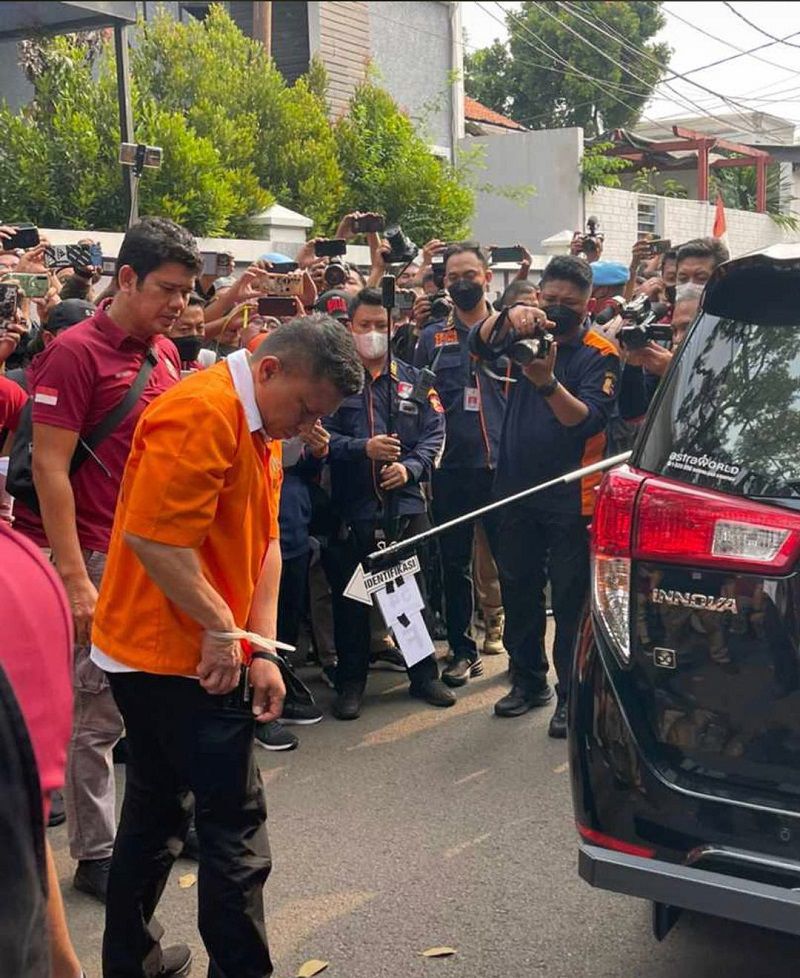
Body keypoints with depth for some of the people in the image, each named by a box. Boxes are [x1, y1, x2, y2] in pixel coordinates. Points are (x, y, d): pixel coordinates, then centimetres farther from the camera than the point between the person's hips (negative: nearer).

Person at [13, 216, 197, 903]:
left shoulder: (165, 353, 11)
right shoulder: (76, 352, -11)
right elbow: (49, 470, -15)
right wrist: (75, 579, -18)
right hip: (105, 562, -7)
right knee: (99, 714, 3)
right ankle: (94, 853, 16)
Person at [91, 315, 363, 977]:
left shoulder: (260, 427, 12)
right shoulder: (203, 413, -20)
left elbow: (264, 542, 10)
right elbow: (152, 537, -26)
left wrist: (262, 650, 2)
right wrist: (223, 629, -17)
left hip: (157, 656, 10)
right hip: (180, 658, -10)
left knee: (157, 810, 20)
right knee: (236, 822, -3)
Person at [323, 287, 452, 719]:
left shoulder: (413, 379, 11)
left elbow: (434, 433, 6)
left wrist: (410, 467, -10)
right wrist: (364, 448, -20)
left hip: (406, 505, 3)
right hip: (351, 509, -2)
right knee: (349, 598, 6)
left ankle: (424, 674, 24)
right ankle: (350, 681, 19)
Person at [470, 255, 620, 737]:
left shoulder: (600, 354, -7)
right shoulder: (531, 333, 5)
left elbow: (588, 419, -20)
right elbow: (481, 342, -14)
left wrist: (548, 383, -36)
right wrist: (510, 316, -35)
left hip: (570, 494, -5)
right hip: (518, 487, 5)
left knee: (570, 598, -1)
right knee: (519, 589, 14)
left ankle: (572, 695, 10)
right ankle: (529, 680, 30)